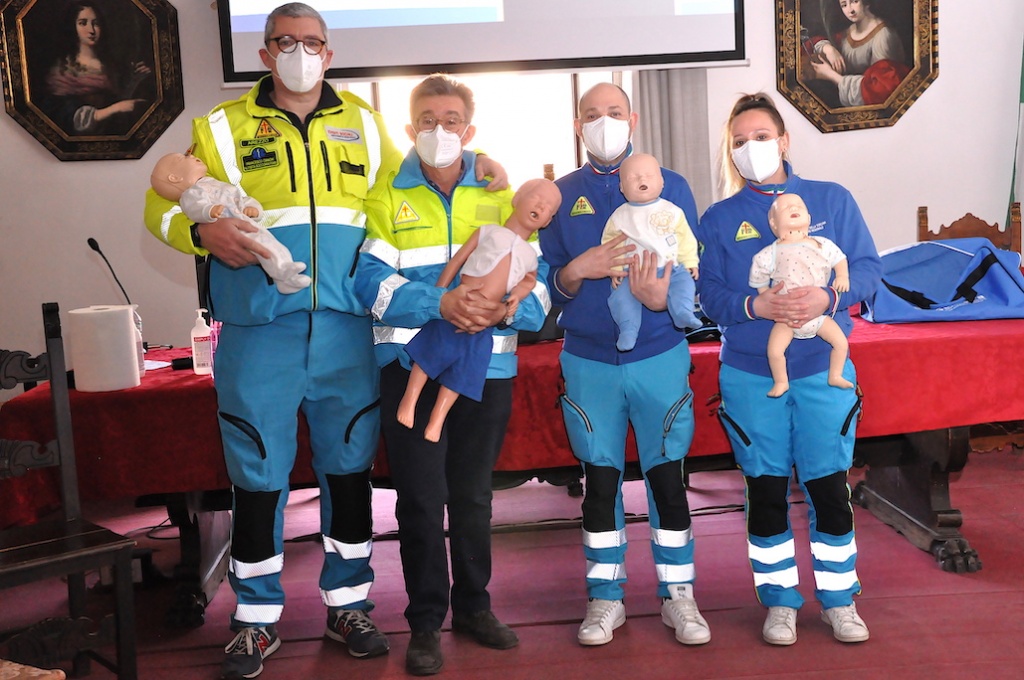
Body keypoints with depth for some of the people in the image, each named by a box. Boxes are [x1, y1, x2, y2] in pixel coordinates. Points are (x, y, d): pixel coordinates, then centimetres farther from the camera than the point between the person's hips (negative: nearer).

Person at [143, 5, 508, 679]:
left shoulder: (364, 124, 14)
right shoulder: (224, 127, 7)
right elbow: (163, 202, 8)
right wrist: (203, 230, -14)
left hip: (347, 327, 2)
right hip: (259, 328, -2)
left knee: (350, 467, 10)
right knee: (258, 474, 3)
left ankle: (349, 602, 26)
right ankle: (258, 618, 20)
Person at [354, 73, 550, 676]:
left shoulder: (500, 196, 6)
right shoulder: (386, 197, 1)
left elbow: (537, 278, -1)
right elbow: (374, 282, -10)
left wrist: (505, 308, -22)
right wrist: (441, 305, -26)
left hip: (488, 366, 2)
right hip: (411, 366, -2)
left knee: (473, 495, 14)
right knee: (421, 497, 2)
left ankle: (473, 604, 31)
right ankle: (425, 621, 17)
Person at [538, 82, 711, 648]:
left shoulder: (671, 187, 3)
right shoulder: (561, 195, 6)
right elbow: (550, 285, 4)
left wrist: (662, 298, -21)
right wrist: (577, 271, -18)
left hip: (660, 357, -1)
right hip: (588, 362, 1)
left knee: (667, 476, 4)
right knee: (600, 480, 7)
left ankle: (677, 594, 20)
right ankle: (605, 596, 21)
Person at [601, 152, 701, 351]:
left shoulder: (672, 211, 5)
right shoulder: (620, 216, 4)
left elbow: (685, 238, 8)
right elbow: (610, 243, 6)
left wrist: (690, 262, 2)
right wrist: (615, 269, -4)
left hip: (672, 268, 0)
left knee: (684, 281, -25)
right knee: (621, 294, -20)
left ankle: (683, 313, -29)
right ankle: (628, 330, -19)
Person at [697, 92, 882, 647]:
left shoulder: (832, 200, 4)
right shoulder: (719, 218, 5)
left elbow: (868, 267, 1)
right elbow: (710, 294, -1)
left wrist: (828, 296, -18)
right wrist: (755, 306, -20)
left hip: (824, 370, 0)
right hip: (750, 375, 1)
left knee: (829, 486, 3)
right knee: (766, 490, 7)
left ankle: (839, 599, 21)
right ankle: (779, 600, 22)